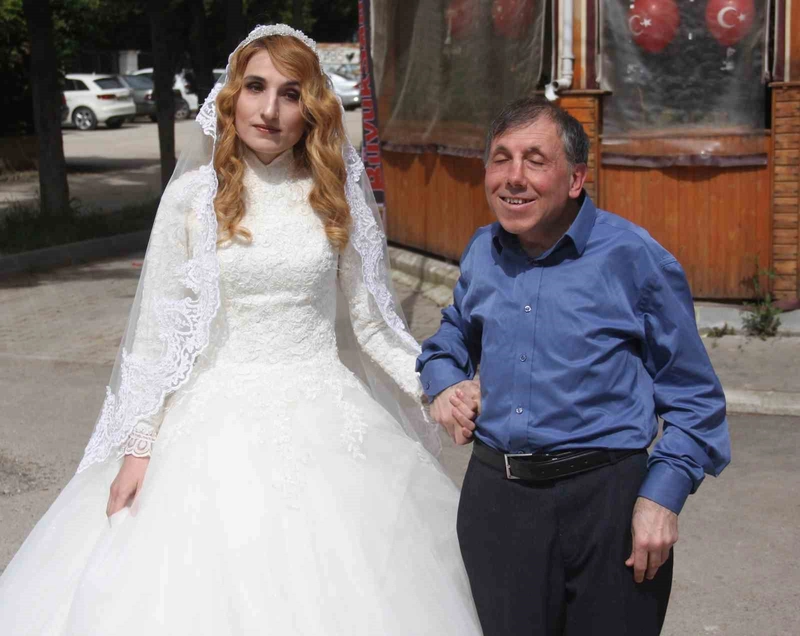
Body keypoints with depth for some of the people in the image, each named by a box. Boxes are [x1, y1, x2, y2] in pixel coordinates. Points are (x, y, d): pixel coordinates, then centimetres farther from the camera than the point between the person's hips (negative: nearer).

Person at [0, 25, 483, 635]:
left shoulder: (338, 193, 2)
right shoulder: (195, 194, -3)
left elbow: (367, 314, 8)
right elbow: (157, 327, 0)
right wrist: (138, 447, -2)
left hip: (324, 416, 2)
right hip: (221, 418, -1)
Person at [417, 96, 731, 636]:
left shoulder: (634, 259, -8)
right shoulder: (482, 253, 7)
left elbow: (693, 399, -3)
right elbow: (455, 333, 28)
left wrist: (662, 496, -11)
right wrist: (443, 381, 7)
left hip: (606, 496, -4)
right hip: (494, 497, 4)